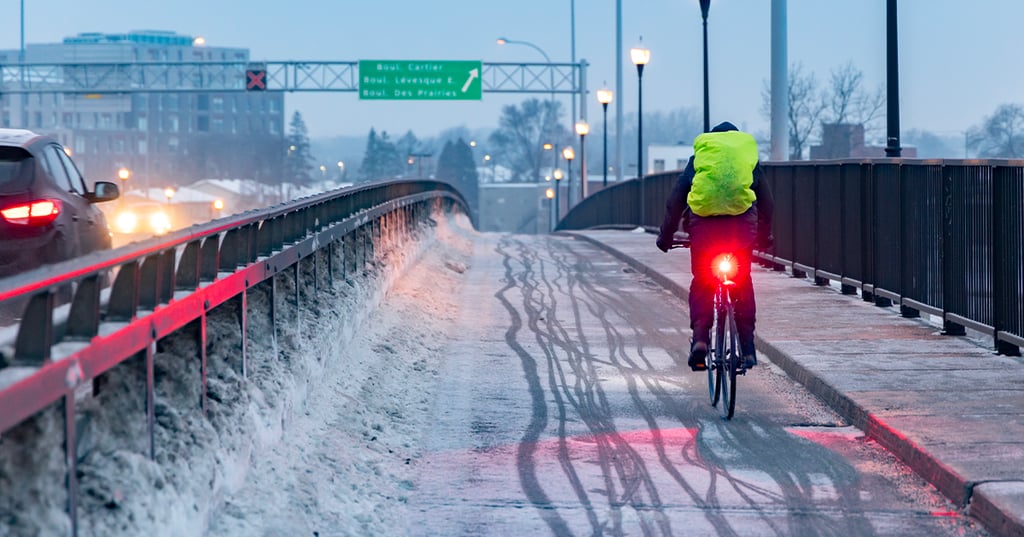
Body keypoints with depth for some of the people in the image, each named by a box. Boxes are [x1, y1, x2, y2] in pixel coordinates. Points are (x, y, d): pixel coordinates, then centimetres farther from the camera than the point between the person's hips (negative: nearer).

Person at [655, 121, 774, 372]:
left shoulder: (699, 157, 18)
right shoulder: (750, 156, 21)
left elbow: (675, 200, 15)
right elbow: (766, 202, 27)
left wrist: (666, 235, 21)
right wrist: (765, 237, 38)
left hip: (703, 222, 0)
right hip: (742, 222, 1)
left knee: (701, 283, 9)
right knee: (743, 284, 10)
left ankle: (700, 337, -9)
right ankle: (747, 348, 7)